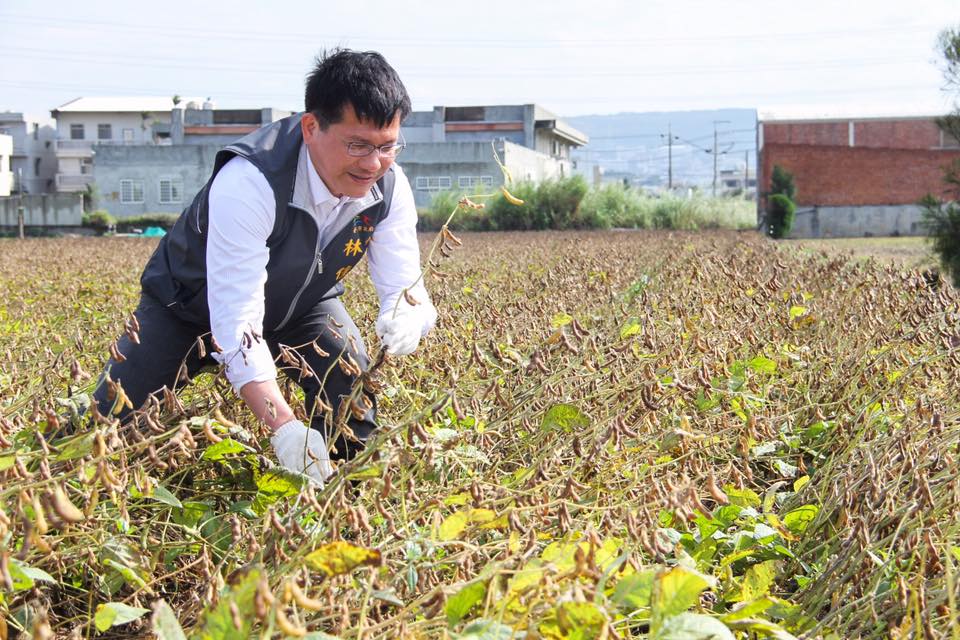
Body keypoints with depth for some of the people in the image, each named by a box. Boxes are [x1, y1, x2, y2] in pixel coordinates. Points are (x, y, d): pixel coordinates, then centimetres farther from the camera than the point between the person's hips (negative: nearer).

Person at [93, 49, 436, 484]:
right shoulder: (247, 184, -40)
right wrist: (284, 428, -54)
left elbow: (404, 286, -19)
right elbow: (236, 319, -43)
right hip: (193, 301, -3)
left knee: (354, 396, -22)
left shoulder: (389, 187, -22)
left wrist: (407, 316, -46)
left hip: (301, 304, 4)